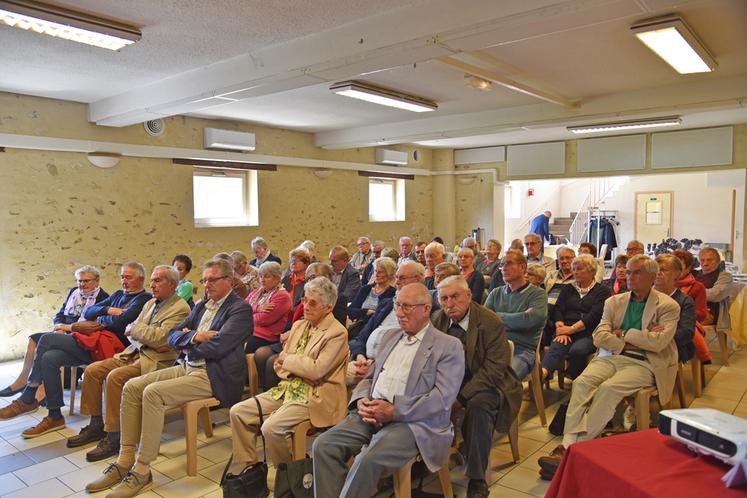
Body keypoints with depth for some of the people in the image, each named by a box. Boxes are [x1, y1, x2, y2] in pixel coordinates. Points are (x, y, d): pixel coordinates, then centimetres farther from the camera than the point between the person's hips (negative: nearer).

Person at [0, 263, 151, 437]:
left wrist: (100, 319, 4)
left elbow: (120, 322, -15)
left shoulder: (143, 299, -2)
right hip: (93, 342, 8)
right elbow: (88, 313, 19)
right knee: (49, 358, -13)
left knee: (47, 339, -11)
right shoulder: (118, 295, 26)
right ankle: (55, 416, -4)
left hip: (109, 344, -8)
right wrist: (108, 310, 1)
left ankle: (27, 399, 1)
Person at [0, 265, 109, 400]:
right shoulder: (74, 292, 18)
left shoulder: (102, 297, -8)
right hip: (65, 333, 8)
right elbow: (60, 314, 17)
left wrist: (69, 327, -17)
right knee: (34, 339, -8)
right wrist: (59, 326, -5)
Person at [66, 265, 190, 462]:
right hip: (135, 352, 9)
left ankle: (113, 437, -17)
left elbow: (158, 338, -21)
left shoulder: (180, 308, -12)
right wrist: (144, 336, -9)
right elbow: (130, 332, 14)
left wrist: (135, 328, -4)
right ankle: (96, 425, 12)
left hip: (155, 360, -9)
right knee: (92, 370, 0)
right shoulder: (151, 303, 17)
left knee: (115, 377, -28)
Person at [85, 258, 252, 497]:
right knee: (132, 386, -6)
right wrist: (196, 337, -8)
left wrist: (188, 343, -3)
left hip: (213, 376, -9)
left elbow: (217, 346, -20)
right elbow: (173, 336, 14)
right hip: (187, 367, 9)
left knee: (153, 393, -25)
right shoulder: (202, 305, 19)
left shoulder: (240, 308, -8)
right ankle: (125, 461, 0)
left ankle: (142, 470, -14)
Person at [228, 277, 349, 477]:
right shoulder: (299, 325, 12)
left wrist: (288, 359, -8)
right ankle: (245, 468, 13)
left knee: (271, 428, -26)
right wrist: (293, 369, -6)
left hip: (314, 397, -8)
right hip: (287, 389, 8)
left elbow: (317, 370, -22)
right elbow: (280, 364, 16)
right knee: (238, 412, -1)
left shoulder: (337, 333, -13)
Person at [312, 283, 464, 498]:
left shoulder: (449, 346, 0)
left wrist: (394, 411, -17)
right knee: (323, 446, -15)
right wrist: (362, 400, -1)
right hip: (371, 415, 6)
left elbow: (443, 398, -11)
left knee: (368, 460, -31)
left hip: (413, 421, -6)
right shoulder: (391, 336, 21)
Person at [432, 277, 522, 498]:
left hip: (483, 382, -4)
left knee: (478, 406, -35)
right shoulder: (437, 319, 0)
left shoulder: (490, 322, -14)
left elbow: (494, 369, -19)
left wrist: (461, 398, -26)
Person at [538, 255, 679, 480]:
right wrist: (639, 338, -5)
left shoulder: (668, 306, 4)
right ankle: (567, 445, -33)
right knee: (582, 382, -26)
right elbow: (599, 337, 4)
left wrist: (624, 334, -3)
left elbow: (658, 342, -11)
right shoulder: (614, 302, 16)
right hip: (612, 356, 4)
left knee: (609, 388, -31)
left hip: (644, 363, -4)